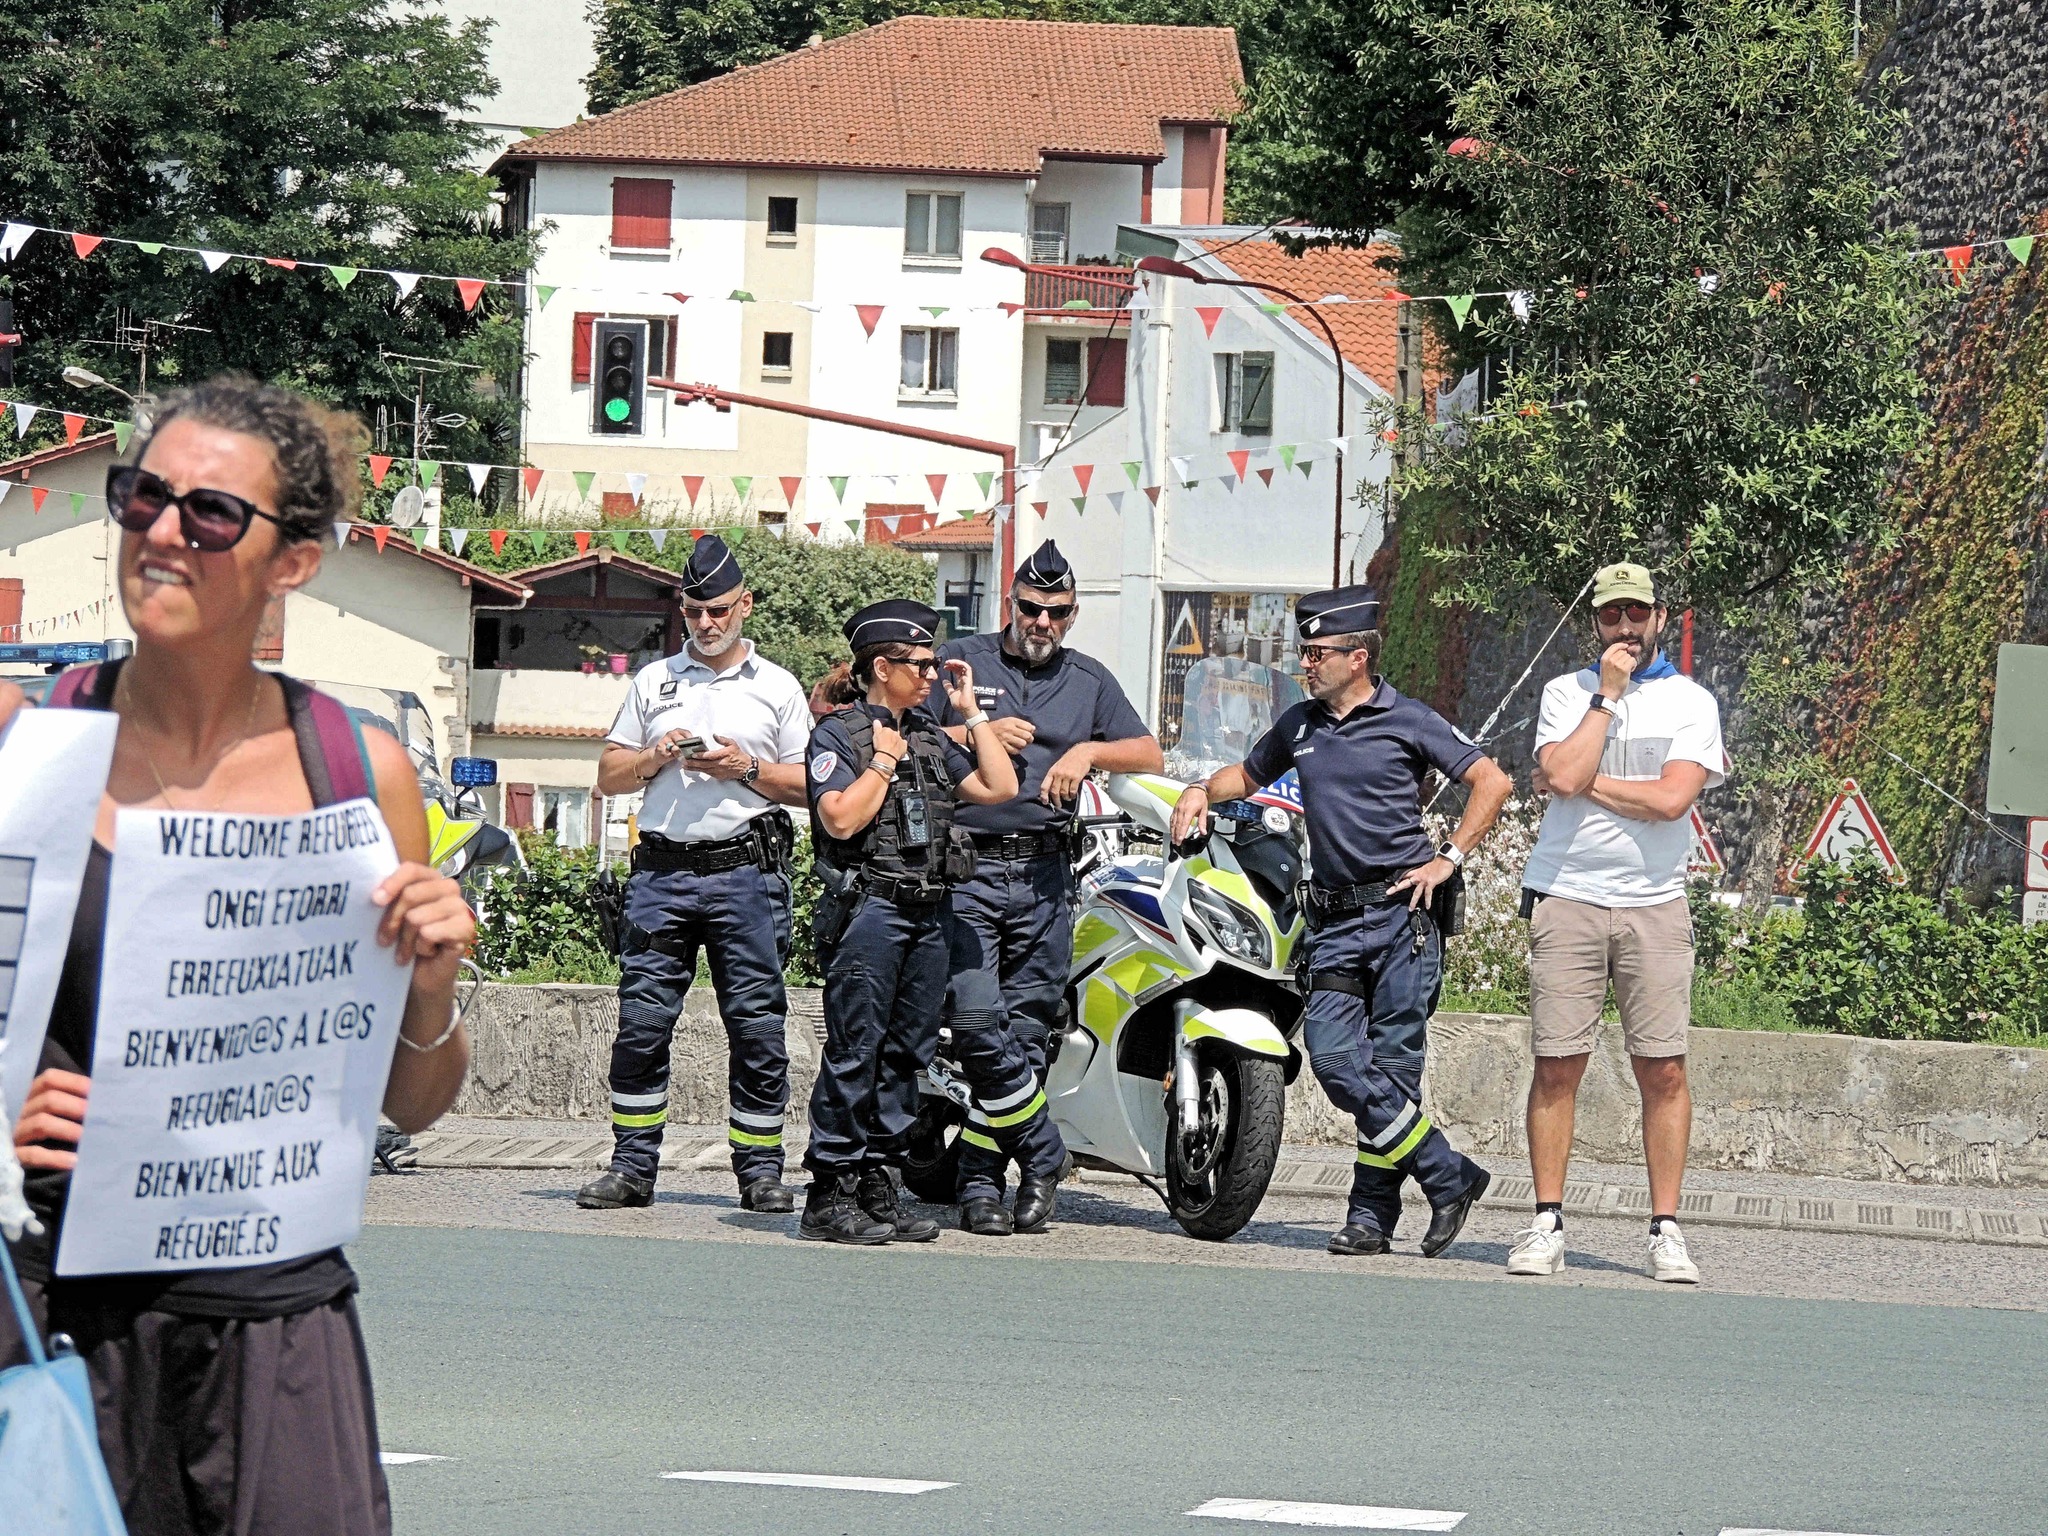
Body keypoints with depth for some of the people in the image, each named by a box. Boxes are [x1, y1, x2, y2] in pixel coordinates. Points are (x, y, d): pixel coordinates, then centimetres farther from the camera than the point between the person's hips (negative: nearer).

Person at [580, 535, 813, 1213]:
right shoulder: (653, 681, 16)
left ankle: (760, 1170, 3)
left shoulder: (778, 688, 10)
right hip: (662, 871, 2)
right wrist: (655, 757, -4)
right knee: (642, 1021, -1)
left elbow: (809, 786, 6)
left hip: (746, 874, -2)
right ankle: (632, 1166, 4)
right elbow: (609, 775, 16)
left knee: (757, 1024, -2)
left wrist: (748, 768, -9)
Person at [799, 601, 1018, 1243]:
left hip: (930, 913, 7)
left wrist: (971, 712, 11)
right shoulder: (839, 734, -3)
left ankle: (877, 1189, 13)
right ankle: (829, 1195, -8)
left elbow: (1000, 787, 11)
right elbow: (841, 819, -16)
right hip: (868, 907, -7)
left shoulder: (929, 737, 18)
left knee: (906, 1054, 8)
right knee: (855, 1052, -9)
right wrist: (883, 761, -7)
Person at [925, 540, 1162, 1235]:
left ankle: (979, 1177, 7)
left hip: (1043, 873, 3)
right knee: (979, 1031, -15)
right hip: (963, 869, -3)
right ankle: (1041, 1157, -2)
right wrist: (976, 734, -11)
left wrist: (1088, 750, -7)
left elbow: (1150, 755, 11)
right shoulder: (959, 661, 7)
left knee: (1027, 1034, 1)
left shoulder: (1088, 679, 16)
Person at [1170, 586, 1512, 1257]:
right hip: (1335, 918, 5)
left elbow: (1491, 781, 0)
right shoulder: (1298, 724, 15)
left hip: (1404, 908, -5)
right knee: (1333, 1056, -9)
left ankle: (1373, 1212, 3)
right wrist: (1203, 789, 13)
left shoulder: (1408, 721, 0)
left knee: (1390, 1067, -7)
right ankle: (1448, 1176, 0)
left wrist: (1448, 859, -5)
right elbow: (1250, 775, 33)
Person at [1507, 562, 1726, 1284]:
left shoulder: (1691, 702, 6)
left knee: (1664, 1068, -4)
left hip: (1654, 905, 0)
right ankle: (1547, 1224, 3)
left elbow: (1671, 798, -9)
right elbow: (1565, 775, -10)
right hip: (1566, 899, 0)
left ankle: (1665, 1227, 1)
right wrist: (1609, 693, -6)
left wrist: (1582, 781, -5)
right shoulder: (1567, 692, 9)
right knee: (1557, 1064, -2)